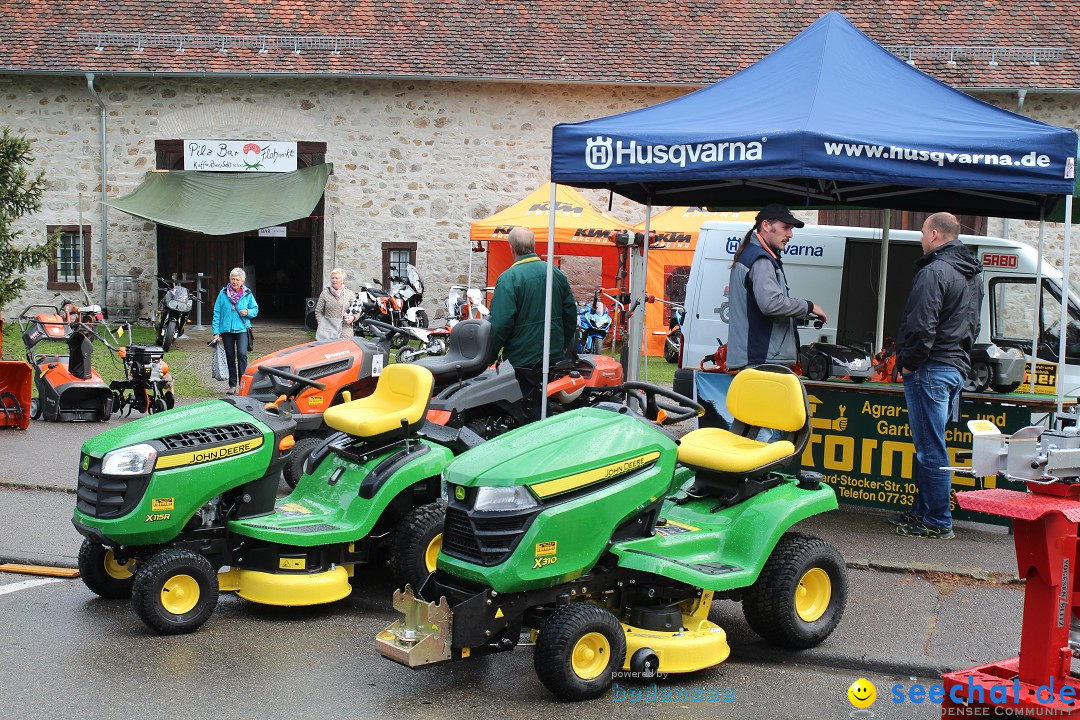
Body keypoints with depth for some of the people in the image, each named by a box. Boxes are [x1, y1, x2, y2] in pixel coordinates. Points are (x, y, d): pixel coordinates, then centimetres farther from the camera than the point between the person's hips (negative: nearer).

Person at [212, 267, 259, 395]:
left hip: (241, 329, -1)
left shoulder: (247, 294, 2)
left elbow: (255, 309, 13)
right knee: (230, 357, 8)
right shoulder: (223, 293, 1)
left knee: (242, 354, -19)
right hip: (226, 329, 1)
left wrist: (248, 312, -10)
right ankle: (232, 385, 15)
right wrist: (216, 332, -4)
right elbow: (217, 313, 1)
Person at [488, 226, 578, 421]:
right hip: (555, 358, 6)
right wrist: (565, 345, 23)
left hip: (523, 360, -6)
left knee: (529, 414, 1)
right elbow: (571, 312, 11)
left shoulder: (508, 279, -14)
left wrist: (490, 355, -7)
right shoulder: (556, 273, 4)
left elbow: (500, 323, -19)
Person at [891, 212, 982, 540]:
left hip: (931, 370, -10)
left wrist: (908, 363, -11)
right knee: (929, 447, 17)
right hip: (957, 367, 10)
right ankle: (922, 511, 24)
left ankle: (938, 522, 0)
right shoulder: (971, 275, 17)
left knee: (931, 450, -4)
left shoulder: (934, 272, -15)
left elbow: (922, 327, -22)